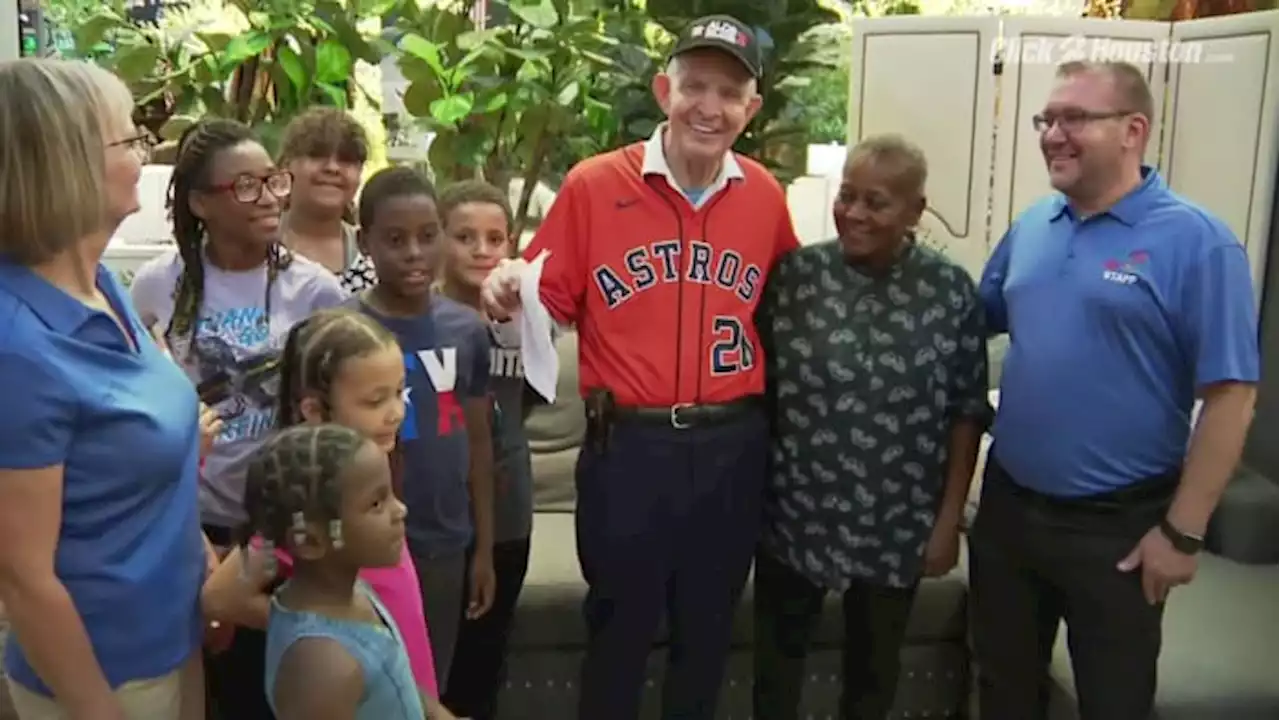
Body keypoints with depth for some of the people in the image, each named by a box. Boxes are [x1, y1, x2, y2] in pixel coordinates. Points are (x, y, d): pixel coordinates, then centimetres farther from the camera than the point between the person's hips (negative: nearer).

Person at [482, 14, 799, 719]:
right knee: (619, 629, 14)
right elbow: (553, 302, -4)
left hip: (733, 447, 3)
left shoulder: (765, 196, 2)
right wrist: (513, 289, -24)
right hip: (628, 445, -3)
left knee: (708, 629, 21)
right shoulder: (595, 184, -8)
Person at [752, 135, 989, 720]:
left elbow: (967, 413, -2)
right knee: (777, 657, 15)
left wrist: (949, 518, -3)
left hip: (897, 527, 0)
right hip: (793, 516, 0)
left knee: (874, 665, 19)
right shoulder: (793, 275, -6)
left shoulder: (951, 291, -6)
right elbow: (754, 385, -1)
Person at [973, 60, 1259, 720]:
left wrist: (1182, 531, -15)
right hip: (1007, 504, 5)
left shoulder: (1194, 241, -13)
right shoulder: (1031, 228, 4)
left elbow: (1230, 395, -15)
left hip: (1118, 525, -5)